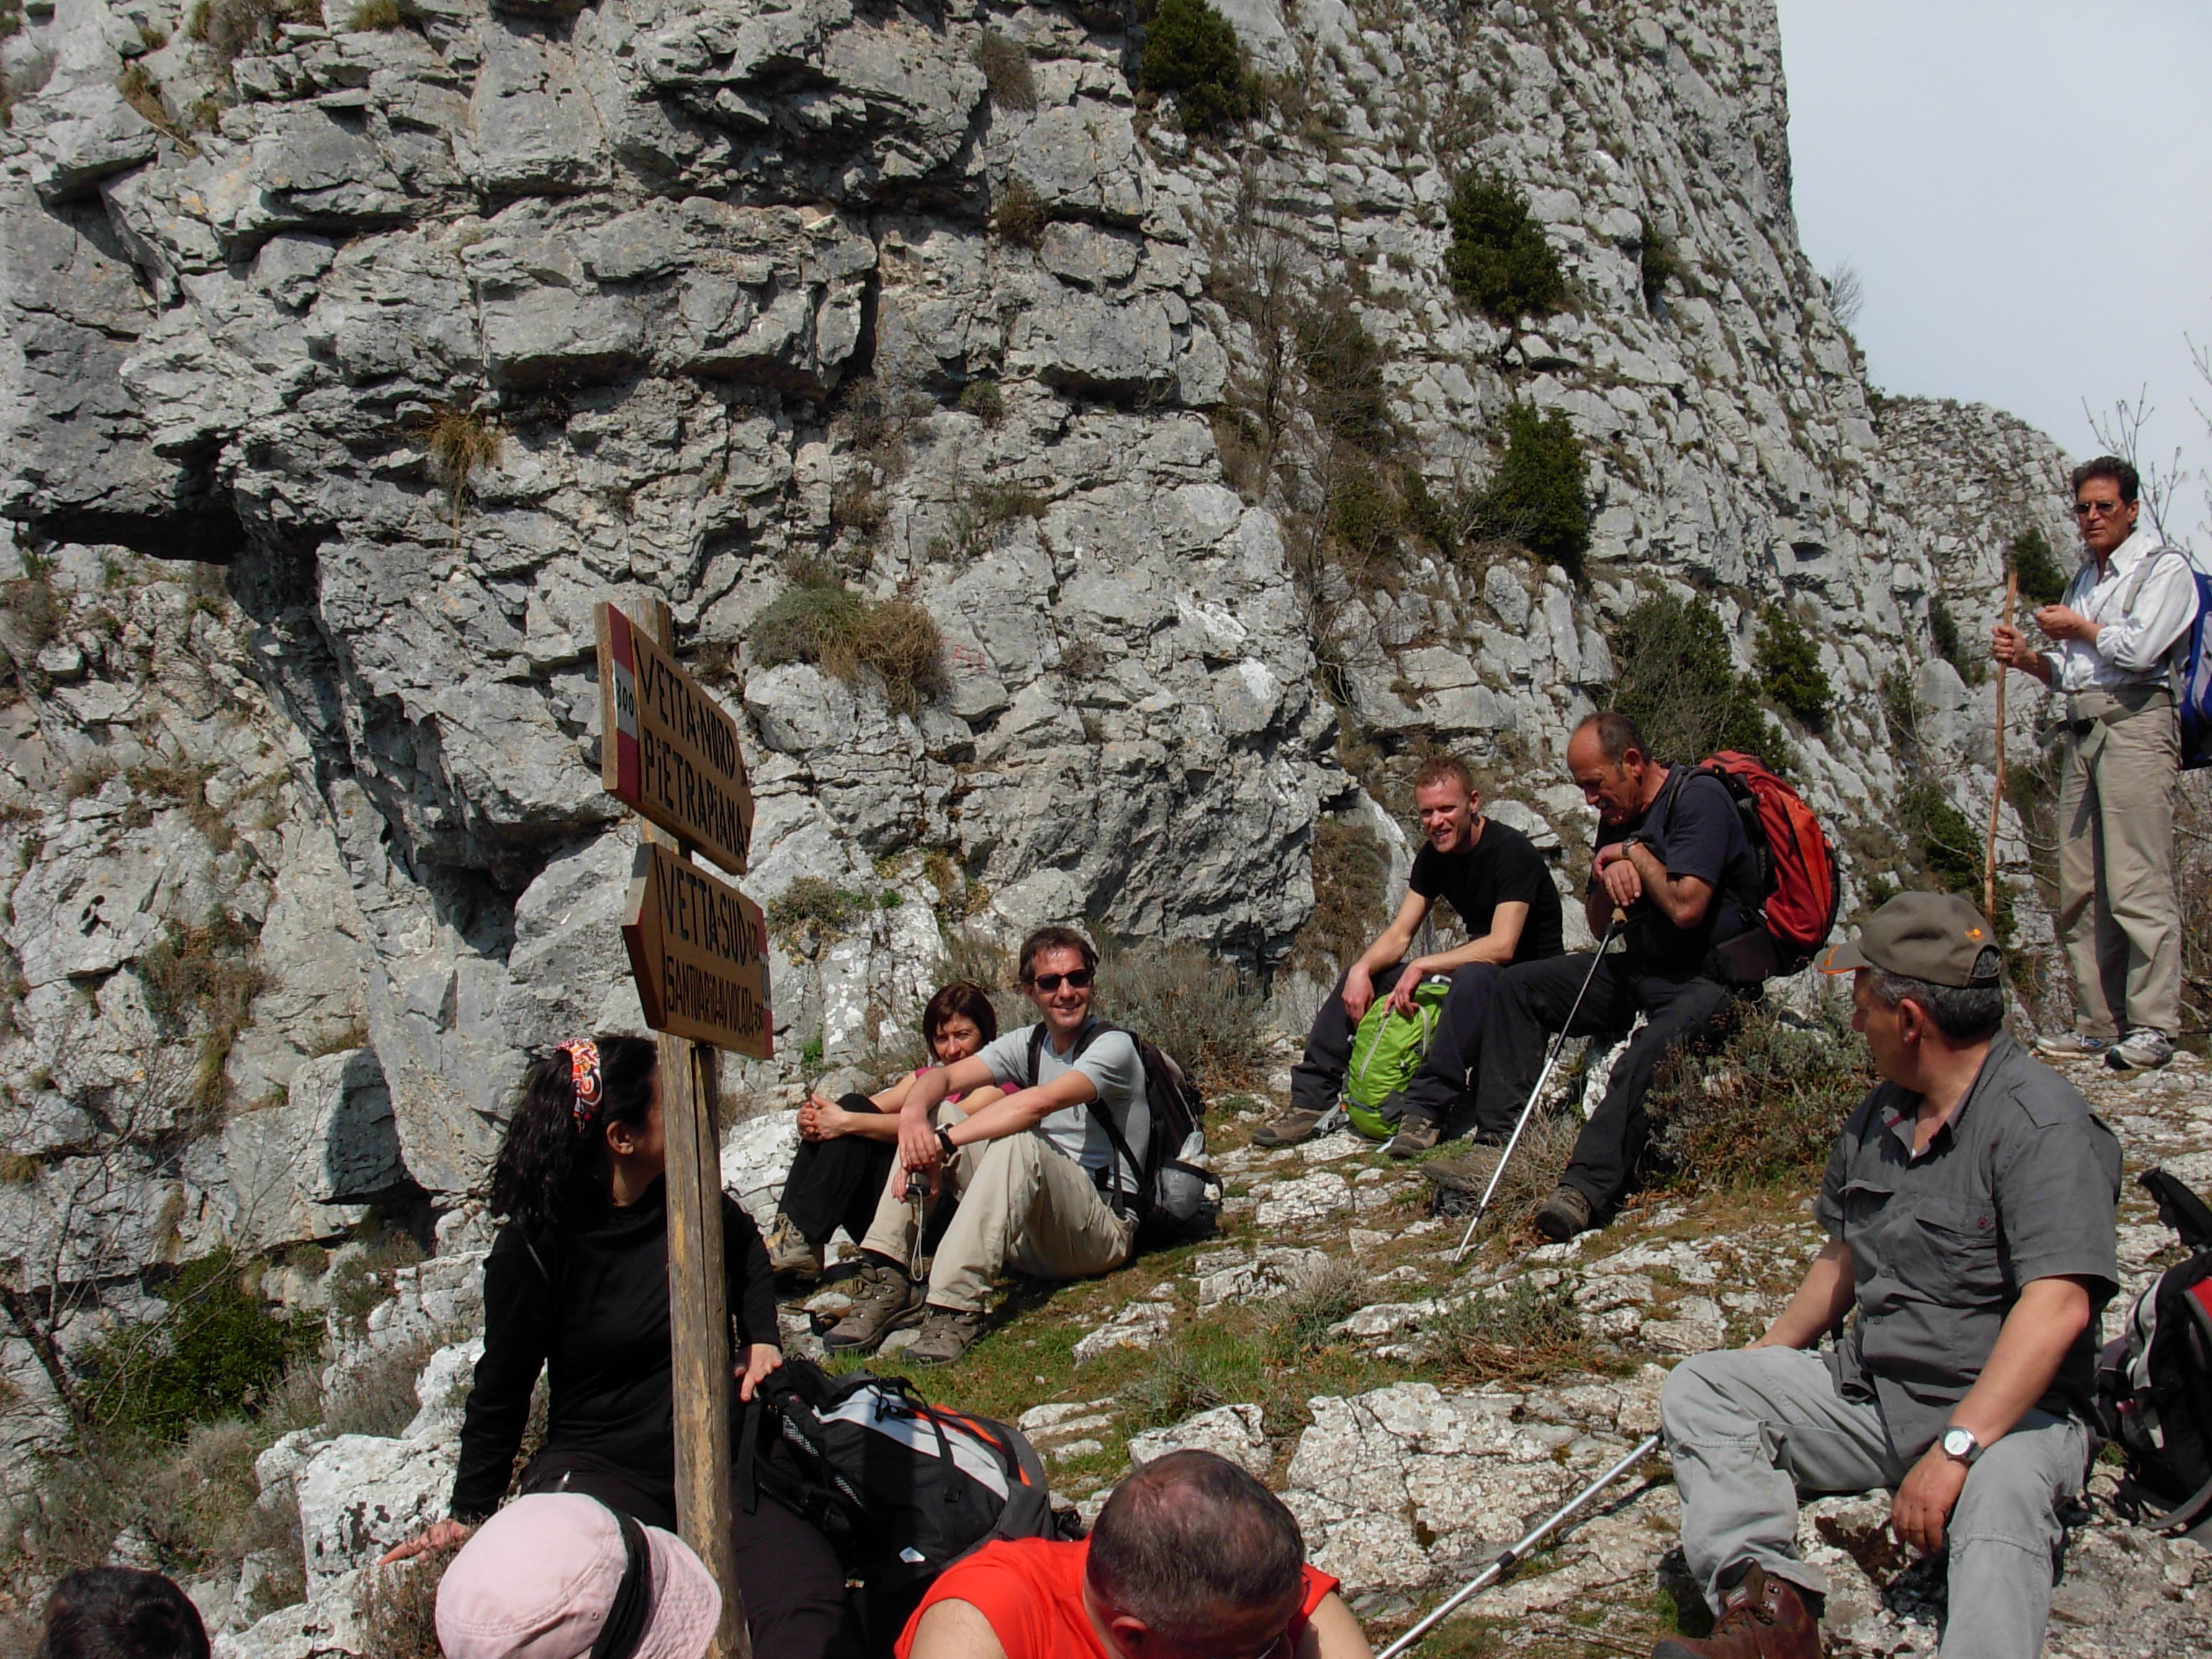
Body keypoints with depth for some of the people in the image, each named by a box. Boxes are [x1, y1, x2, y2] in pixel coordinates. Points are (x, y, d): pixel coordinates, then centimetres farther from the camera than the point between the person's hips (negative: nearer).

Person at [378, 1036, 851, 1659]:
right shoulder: (535, 1245, -10)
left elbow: (747, 1251, 29)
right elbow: (501, 1390, 3)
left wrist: (761, 1339, 14)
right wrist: (468, 1514, 12)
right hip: (600, 1469, -4)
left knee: (808, 1595, -26)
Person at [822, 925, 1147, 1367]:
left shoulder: (1113, 1046, -10)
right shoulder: (1028, 1044, 11)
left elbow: (1039, 1103, -28)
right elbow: (944, 1077, -3)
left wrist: (943, 1142, -31)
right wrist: (913, 1113, -26)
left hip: (1102, 1229, -7)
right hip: (1031, 1235, 7)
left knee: (1019, 1141, -34)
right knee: (931, 1116, -4)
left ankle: (958, 1305, -41)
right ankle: (887, 1283, -17)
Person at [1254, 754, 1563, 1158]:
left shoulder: (1512, 852, -20)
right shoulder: (1434, 855, 3)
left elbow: (1502, 946, -29)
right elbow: (1400, 934, 2)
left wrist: (1422, 966, -28)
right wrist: (1361, 969, -18)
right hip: (1466, 974, 8)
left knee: (1475, 976, -40)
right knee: (1360, 974, -3)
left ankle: (1428, 1108, -42)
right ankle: (1311, 1100, -11)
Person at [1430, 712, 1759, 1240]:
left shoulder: (1700, 798, -14)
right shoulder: (1619, 816, 10)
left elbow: (1686, 908, -25)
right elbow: (1600, 927, 14)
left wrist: (1634, 853, -10)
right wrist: (1608, 874, -7)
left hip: (1709, 977, -9)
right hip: (1641, 968, 9)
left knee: (1647, 1055, -36)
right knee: (1516, 987, -2)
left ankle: (1584, 1191, -46)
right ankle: (1495, 1146, -12)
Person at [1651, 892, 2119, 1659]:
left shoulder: (2041, 1123, -16)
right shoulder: (1880, 1116, 11)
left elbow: (2057, 1307, -28)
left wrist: (1954, 1450, -34)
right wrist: (1767, 1358, 18)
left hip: (2006, 1410, -7)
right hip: (1864, 1392, 8)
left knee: (2003, 1491, -38)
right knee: (1697, 1387, -8)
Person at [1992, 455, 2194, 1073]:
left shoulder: (2164, 569, 2)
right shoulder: (2084, 578, 24)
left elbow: (2139, 648, -13)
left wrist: (2079, 629, 2)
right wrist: (2027, 658, 8)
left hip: (2135, 723, -8)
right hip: (2080, 731, 8)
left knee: (2137, 881, -12)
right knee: (2079, 888, 4)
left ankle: (2152, 1026, -11)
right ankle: (2098, 1023, 8)